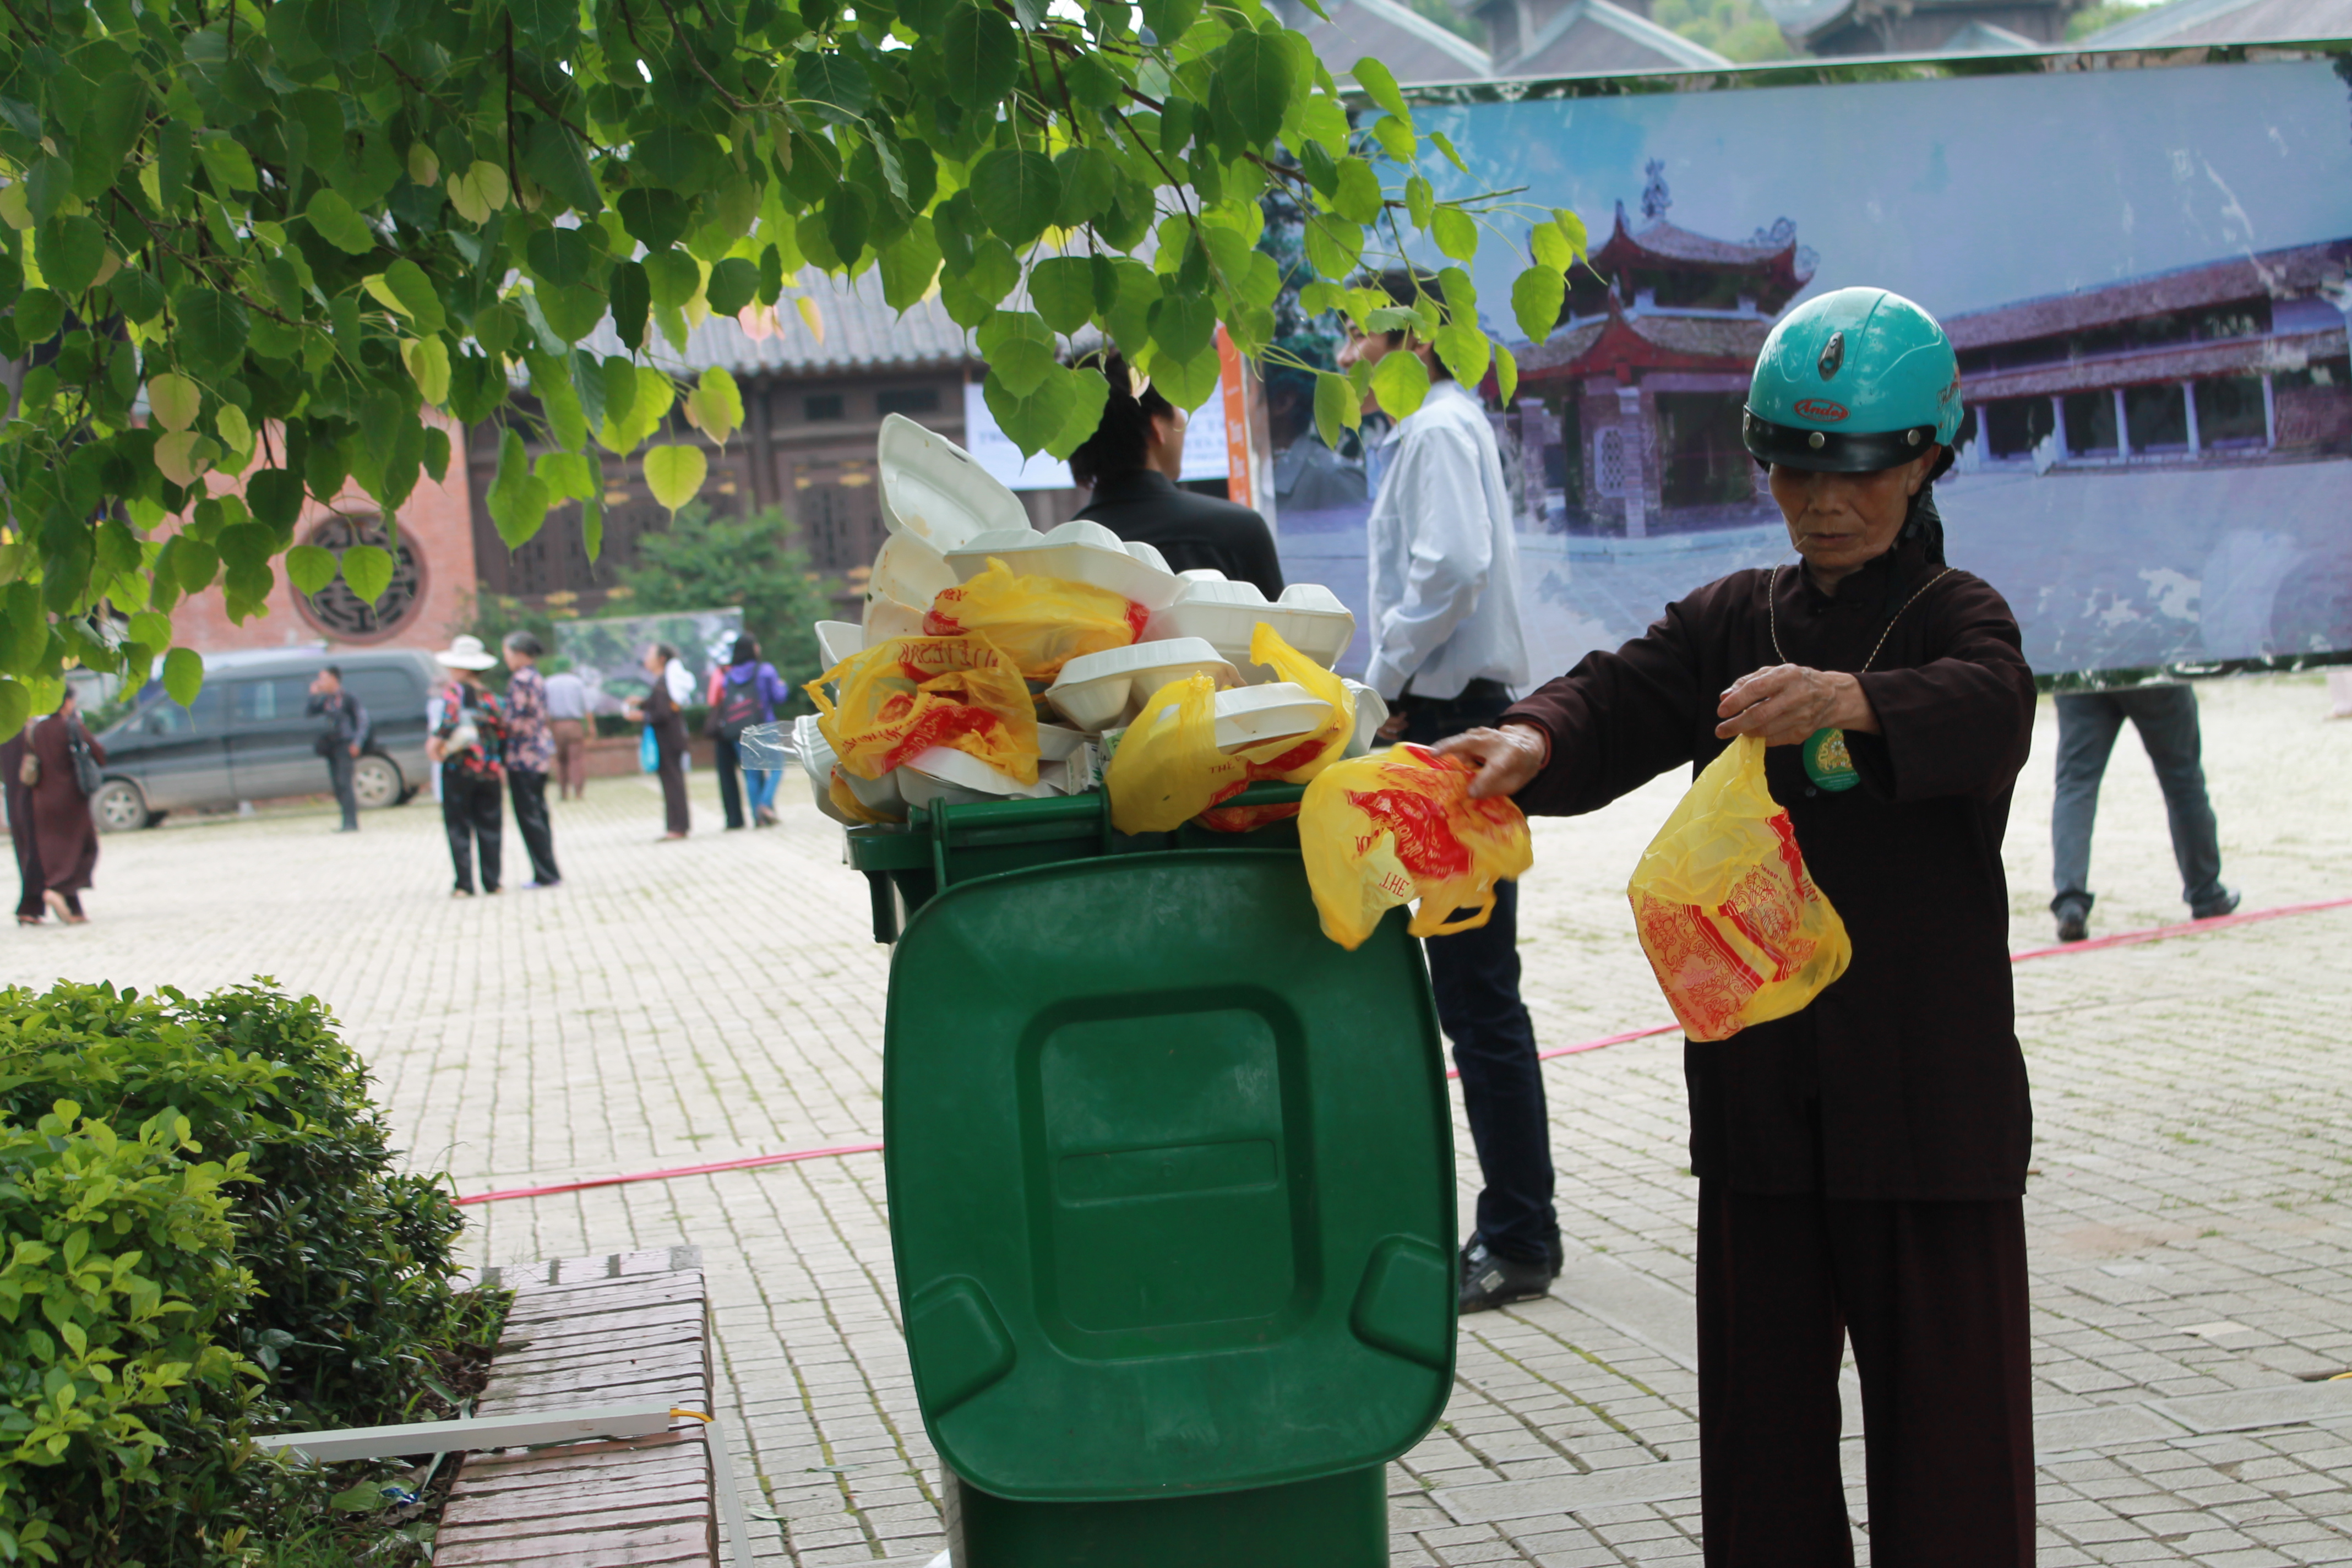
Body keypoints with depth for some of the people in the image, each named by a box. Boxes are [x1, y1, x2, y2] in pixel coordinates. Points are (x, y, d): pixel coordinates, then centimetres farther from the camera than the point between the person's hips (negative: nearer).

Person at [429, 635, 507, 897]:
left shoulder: (454, 690, -6)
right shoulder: (488, 694, 8)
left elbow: (451, 718, -24)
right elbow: (502, 729, 7)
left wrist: (437, 740, -11)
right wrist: (501, 762, 15)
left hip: (458, 769, -4)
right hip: (489, 768, 4)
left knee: (458, 826, 2)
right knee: (489, 826, 10)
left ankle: (464, 884, -2)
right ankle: (492, 881, 8)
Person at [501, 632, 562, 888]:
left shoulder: (520, 680, -14)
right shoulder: (539, 679, 13)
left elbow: (516, 721, -17)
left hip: (523, 756, -9)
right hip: (542, 753, 9)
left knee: (528, 816, -3)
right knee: (539, 813, 12)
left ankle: (545, 874, -3)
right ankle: (548, 873, 14)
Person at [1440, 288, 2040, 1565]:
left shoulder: (1955, 616, -1)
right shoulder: (1732, 621, 11)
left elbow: (1985, 711, -24)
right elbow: (1625, 699, -5)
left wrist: (1849, 700, -45)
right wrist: (1535, 743, -29)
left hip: (1928, 1083, -3)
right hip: (1758, 1081, 4)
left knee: (1946, 1387, 3)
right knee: (1761, 1387, 10)